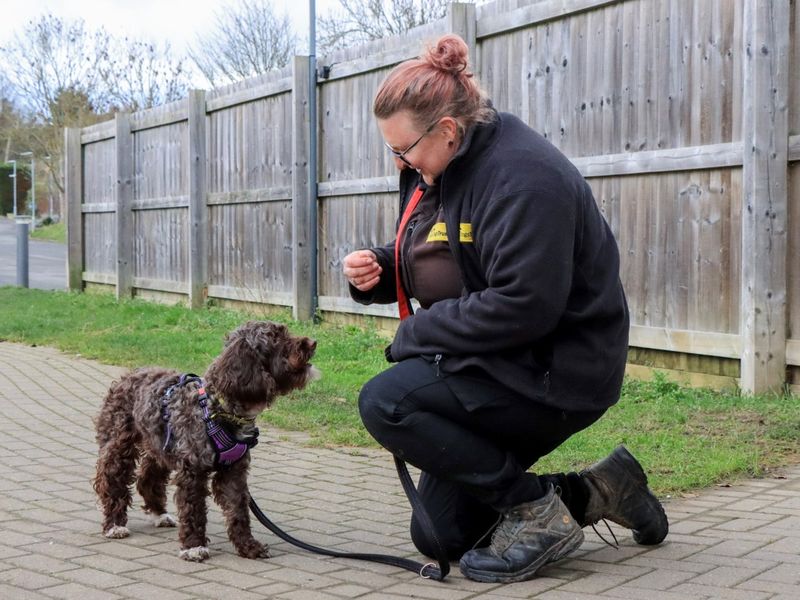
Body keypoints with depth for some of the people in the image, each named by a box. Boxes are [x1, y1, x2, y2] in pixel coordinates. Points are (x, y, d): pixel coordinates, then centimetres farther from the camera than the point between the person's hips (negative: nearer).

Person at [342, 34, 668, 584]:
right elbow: (425, 263, 18)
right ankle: (595, 491, 21)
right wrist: (376, 272, -6)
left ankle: (537, 512, -12)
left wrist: (416, 333, -21)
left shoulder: (524, 175, -24)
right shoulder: (436, 170, 5)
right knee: (438, 535, 10)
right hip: (497, 367, 10)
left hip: (557, 372, -10)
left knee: (386, 403, -26)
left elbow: (524, 306, -31)